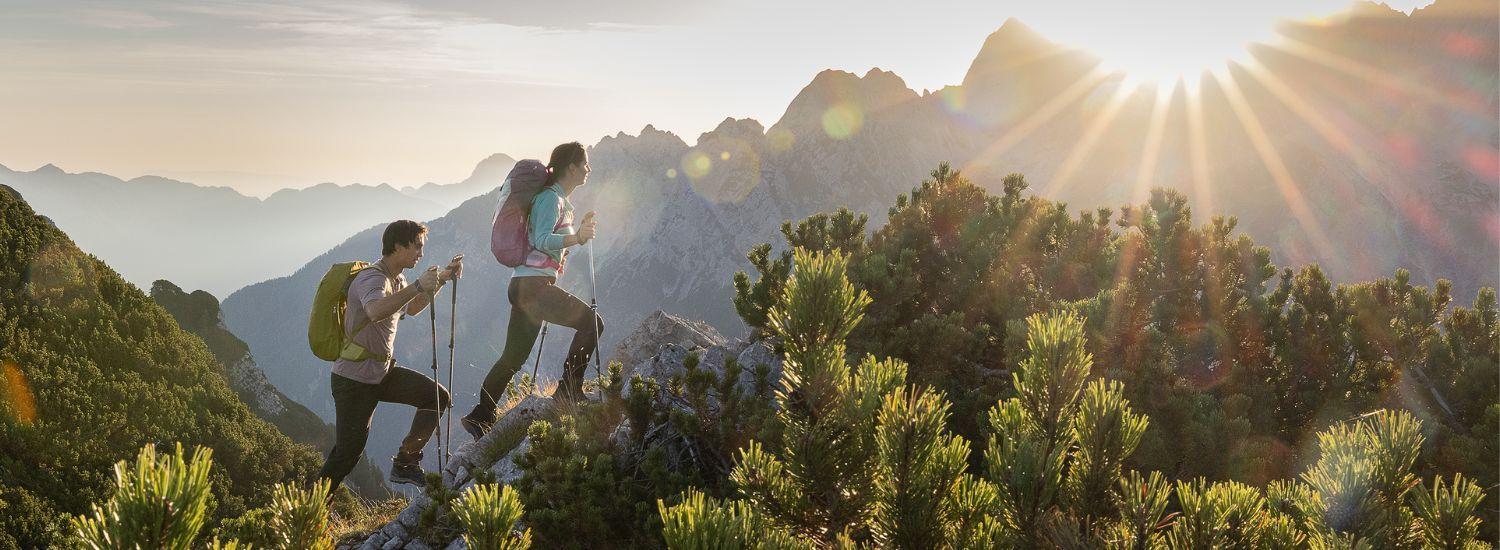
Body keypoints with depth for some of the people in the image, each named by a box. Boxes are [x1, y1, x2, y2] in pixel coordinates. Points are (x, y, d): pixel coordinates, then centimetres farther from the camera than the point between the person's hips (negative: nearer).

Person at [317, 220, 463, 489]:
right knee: (348, 452, -5)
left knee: (438, 396, -5)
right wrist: (418, 286, -43)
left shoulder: (397, 279, 10)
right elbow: (376, 311, -44)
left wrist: (442, 280, 21)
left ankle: (405, 464, 6)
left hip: (382, 371, 9)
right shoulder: (372, 278, -21)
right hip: (354, 379, -9)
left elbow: (411, 308, 31)